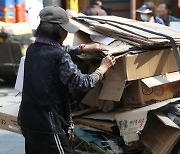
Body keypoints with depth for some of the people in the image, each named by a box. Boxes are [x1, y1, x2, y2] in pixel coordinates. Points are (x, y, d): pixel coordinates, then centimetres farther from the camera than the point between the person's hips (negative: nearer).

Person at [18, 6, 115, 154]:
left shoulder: (32, 49, 5)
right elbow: (83, 84, -11)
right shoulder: (60, 57, -18)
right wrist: (103, 67, 3)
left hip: (26, 119, 8)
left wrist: (84, 48, 20)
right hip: (46, 124, -8)